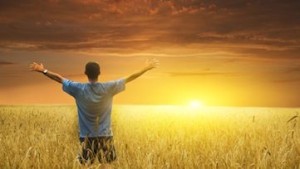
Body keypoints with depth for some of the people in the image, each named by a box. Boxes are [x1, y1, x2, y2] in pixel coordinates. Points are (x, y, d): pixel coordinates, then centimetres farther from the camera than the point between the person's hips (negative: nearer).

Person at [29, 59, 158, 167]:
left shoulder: (79, 89, -10)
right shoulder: (109, 88, -10)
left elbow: (59, 78, 1)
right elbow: (129, 78, -3)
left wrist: (43, 70, 13)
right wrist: (147, 68, 5)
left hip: (86, 136, 0)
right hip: (105, 135, 0)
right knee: (106, 165, 10)